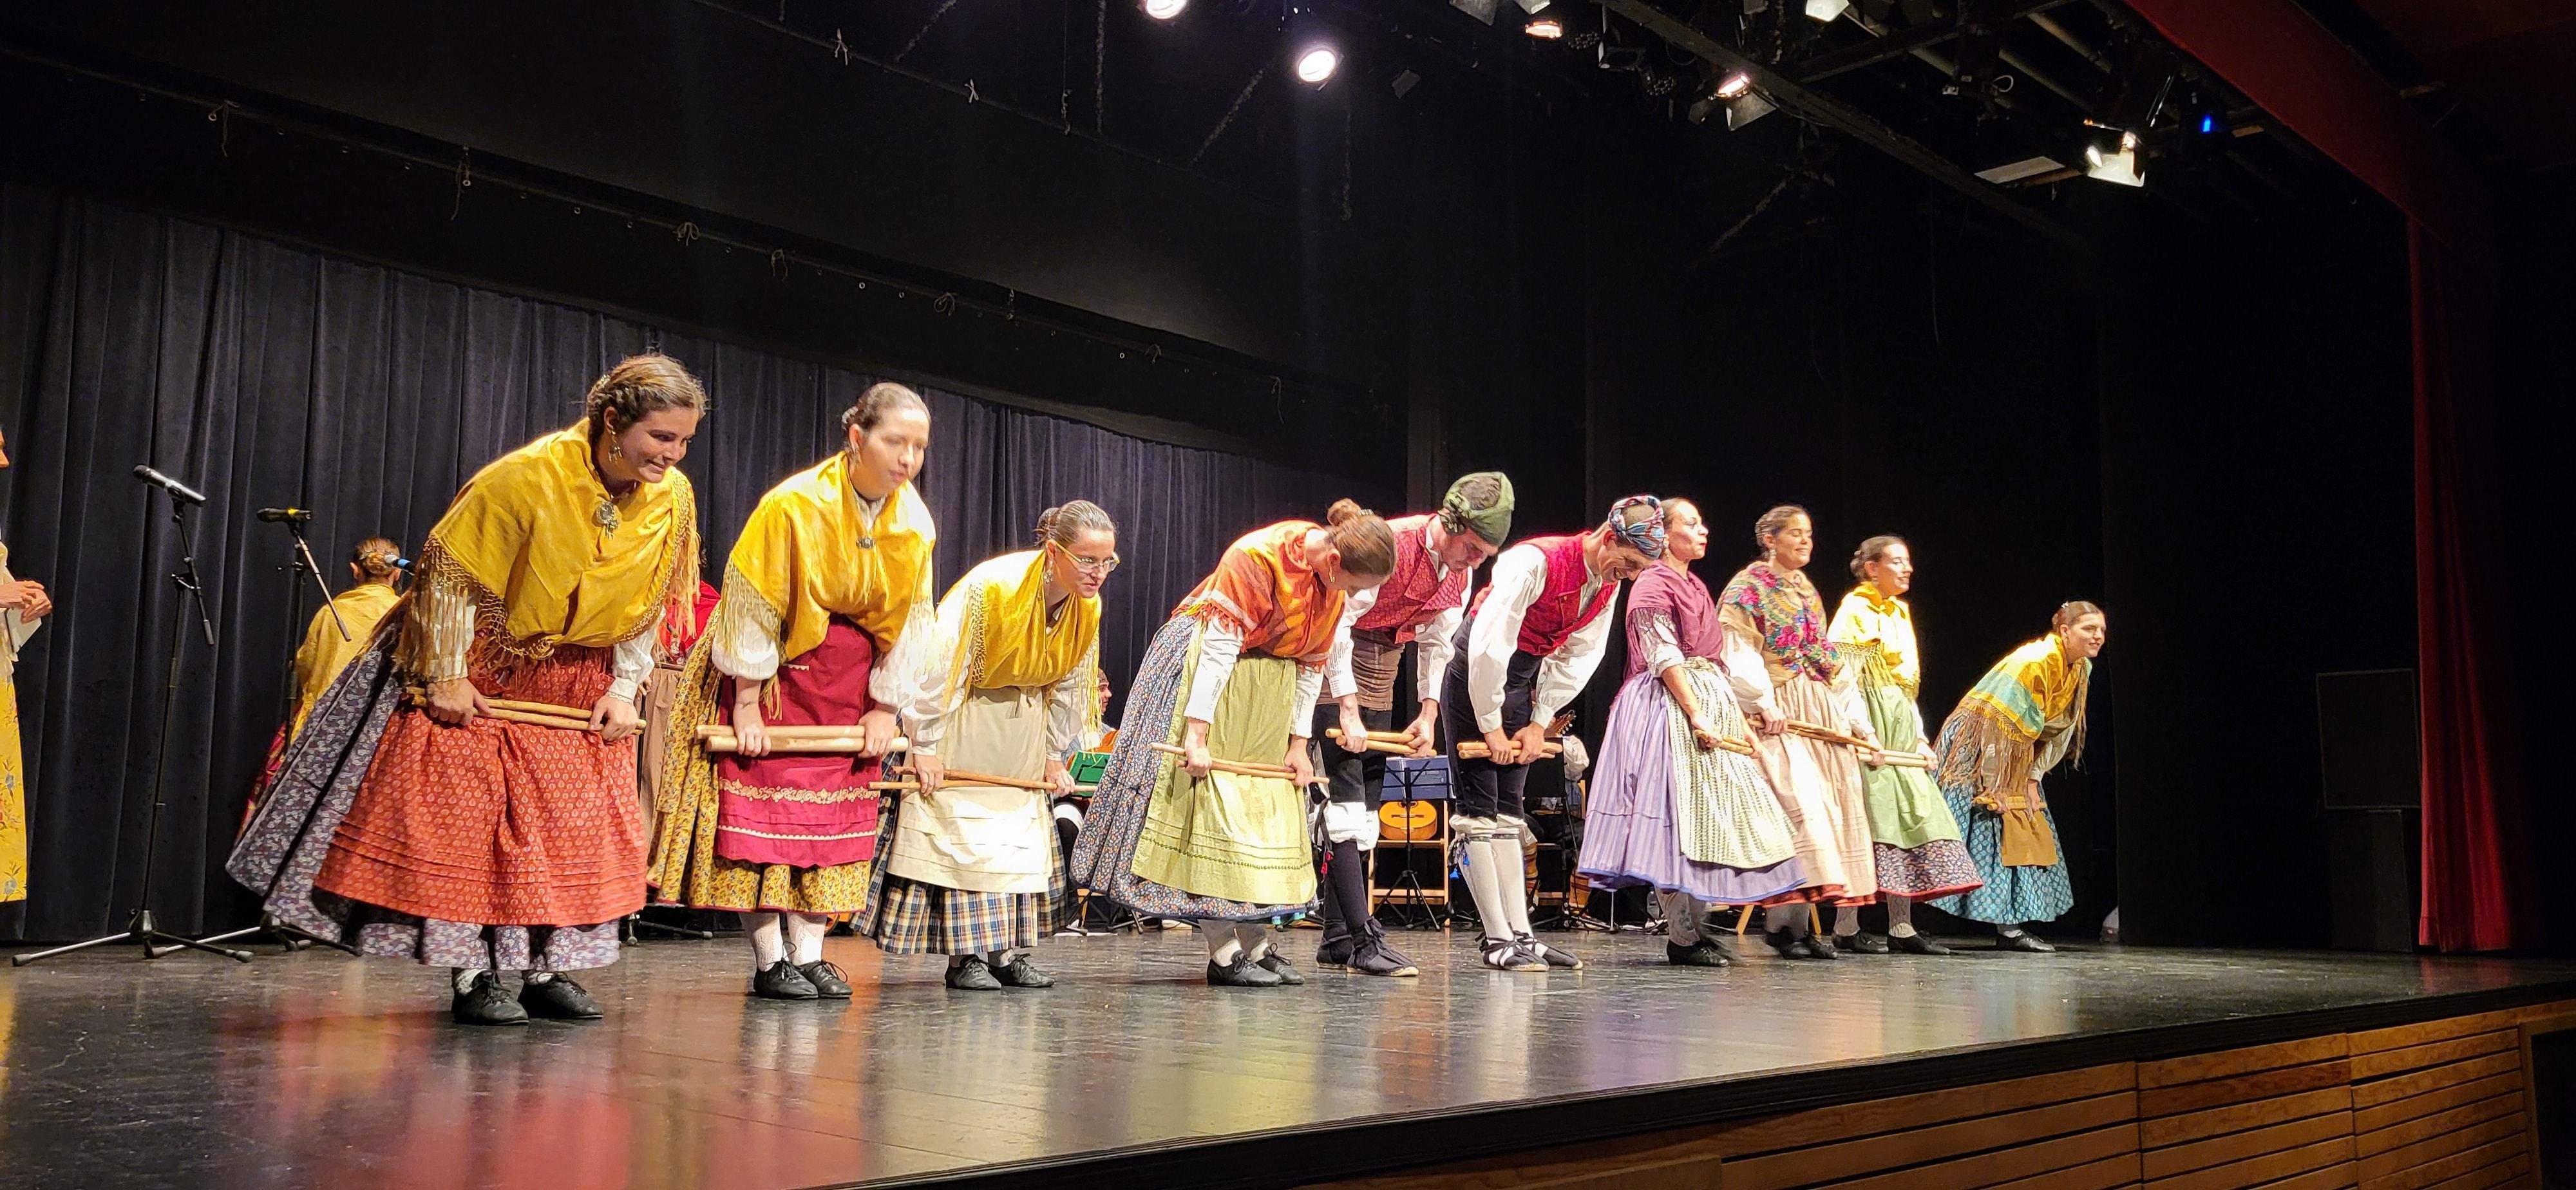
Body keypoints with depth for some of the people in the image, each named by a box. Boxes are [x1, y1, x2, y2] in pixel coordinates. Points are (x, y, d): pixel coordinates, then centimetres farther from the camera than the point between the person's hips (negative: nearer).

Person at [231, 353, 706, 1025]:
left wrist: (624, 687, -5)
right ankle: (470, 975, 4)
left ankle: (546, 970, 13)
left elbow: (652, 604, 1)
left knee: (576, 826, 4)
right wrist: (446, 676, -16)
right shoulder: (527, 477, -27)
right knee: (465, 819, -4)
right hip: (482, 667, -4)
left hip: (577, 681, 5)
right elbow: (450, 572, -19)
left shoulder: (673, 500, -13)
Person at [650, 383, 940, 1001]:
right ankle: (769, 962, -1)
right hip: (775, 665, -5)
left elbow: (909, 620, 1)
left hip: (849, 678, 5)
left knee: (835, 809, 2)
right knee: (767, 804, -6)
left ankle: (808, 952, 7)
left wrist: (886, 707, -1)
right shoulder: (794, 504, -22)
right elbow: (752, 606, -18)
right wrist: (748, 705, -16)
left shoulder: (915, 522, -7)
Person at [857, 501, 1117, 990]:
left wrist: (1056, 756, 9)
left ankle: (1008, 951, 13)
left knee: (1023, 835, 6)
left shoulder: (1087, 608, -10)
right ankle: (966, 955, -3)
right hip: (965, 720, -6)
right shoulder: (994, 585, -29)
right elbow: (941, 664, -24)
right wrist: (926, 746, -22)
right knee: (962, 834, -7)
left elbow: (1068, 686, 5)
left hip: (1023, 728, 6)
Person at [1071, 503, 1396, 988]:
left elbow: (1312, 665, 5)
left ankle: (1256, 945, 8)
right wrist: (1197, 736, -28)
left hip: (1270, 688, 7)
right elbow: (1220, 648, -27)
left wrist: (1298, 742, 2)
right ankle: (1223, 954, -10)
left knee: (1268, 811, 4)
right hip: (1211, 674, -7)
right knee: (1213, 803, -11)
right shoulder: (1256, 557, -26)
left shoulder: (1335, 587, -4)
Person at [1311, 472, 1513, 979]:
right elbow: (1337, 622, -24)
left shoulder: (1461, 571, 1)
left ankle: (1336, 938, 10)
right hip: (1335, 661, -8)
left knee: (1366, 798, 6)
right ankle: (1364, 939, -18)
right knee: (1346, 795, -15)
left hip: (1382, 668, 9)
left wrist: (1428, 712, -1)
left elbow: (1437, 644, 9)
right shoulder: (1391, 544, -23)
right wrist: (1348, 708, -26)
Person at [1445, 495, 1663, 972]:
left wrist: (1539, 723, -2)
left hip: (1521, 681, 8)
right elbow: (1488, 646, -27)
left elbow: (1578, 659, 4)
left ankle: (1519, 934, 6)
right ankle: (1497, 939, -8)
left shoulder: (1607, 583, -1)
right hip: (1475, 677, -8)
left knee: (1508, 810, 7)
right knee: (1478, 810, -7)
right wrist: (1491, 727, -21)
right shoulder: (1535, 562, -25)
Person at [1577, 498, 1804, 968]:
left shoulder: (1695, 587, 20)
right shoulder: (1653, 585, -7)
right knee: (1677, 819, -9)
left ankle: (1695, 927, 13)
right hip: (1670, 710, -9)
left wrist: (1754, 706, 17)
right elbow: (1665, 658, -15)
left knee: (1707, 819, 8)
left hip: (1710, 704, 9)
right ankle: (1681, 938, -6)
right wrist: (1697, 716, -22)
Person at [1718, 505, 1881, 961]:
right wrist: (1763, 709, -20)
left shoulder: (1807, 590, 21)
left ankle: (1797, 922, 4)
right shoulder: (1747, 588, -3)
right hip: (1777, 712, -8)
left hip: (1819, 709, 8)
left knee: (1829, 809, 1)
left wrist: (1855, 717, 16)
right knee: (1797, 803, -18)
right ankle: (1783, 923, -14)